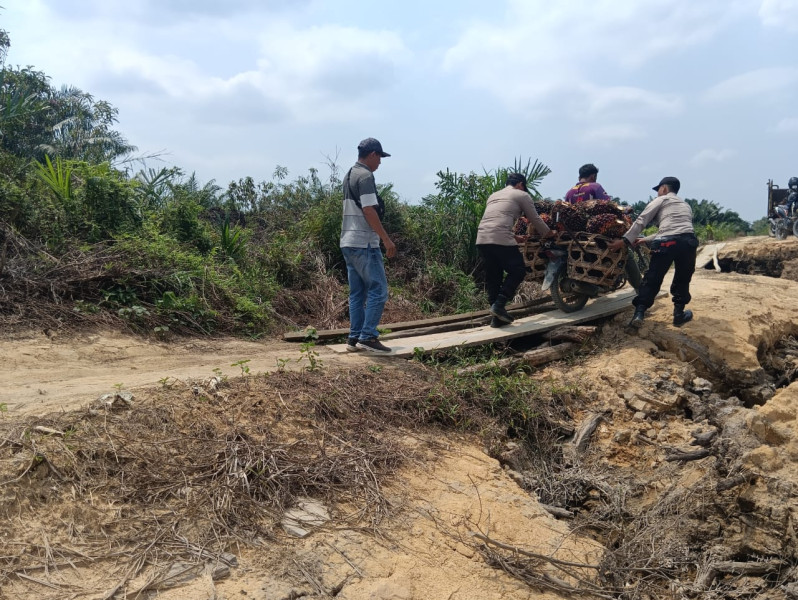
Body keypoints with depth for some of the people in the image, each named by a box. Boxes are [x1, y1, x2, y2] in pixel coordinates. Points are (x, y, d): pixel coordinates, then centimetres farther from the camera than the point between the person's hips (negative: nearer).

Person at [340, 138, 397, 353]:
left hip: (348, 243, 10)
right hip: (364, 244, -10)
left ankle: (355, 338, 12)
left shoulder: (349, 176, 18)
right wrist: (387, 239, -16)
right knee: (378, 290, -5)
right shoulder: (365, 176, -11)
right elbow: (369, 211, -19)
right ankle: (368, 336, -6)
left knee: (357, 293, 11)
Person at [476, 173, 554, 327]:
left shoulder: (493, 196, 31)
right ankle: (499, 304, -5)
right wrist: (549, 233, 32)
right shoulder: (522, 195, 12)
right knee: (518, 271, 9)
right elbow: (535, 220, 16)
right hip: (500, 240, -7)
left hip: (481, 239, 7)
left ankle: (497, 318, 15)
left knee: (492, 278, 14)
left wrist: (514, 237, 36)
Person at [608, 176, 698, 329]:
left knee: (652, 279, 2)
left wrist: (625, 241, 0)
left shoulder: (661, 200, 17)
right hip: (688, 241, 4)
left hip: (667, 242, -4)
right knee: (682, 280, 21)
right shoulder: (686, 205, 34)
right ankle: (679, 314, 23)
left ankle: (639, 314, -7)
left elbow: (641, 221, 4)